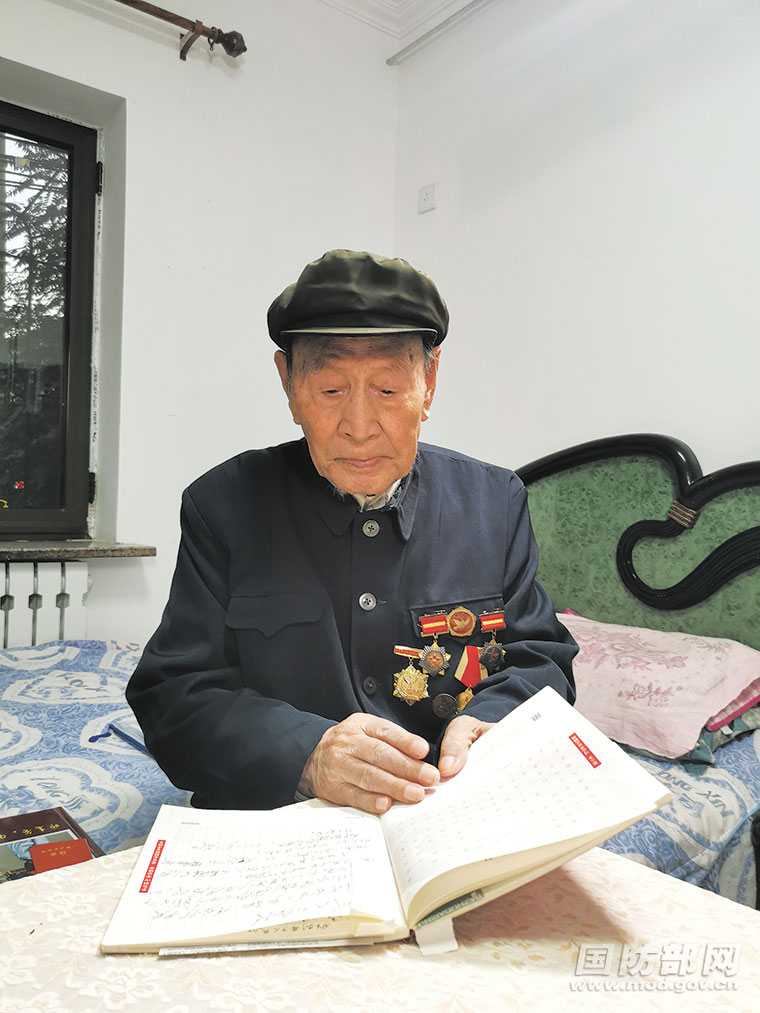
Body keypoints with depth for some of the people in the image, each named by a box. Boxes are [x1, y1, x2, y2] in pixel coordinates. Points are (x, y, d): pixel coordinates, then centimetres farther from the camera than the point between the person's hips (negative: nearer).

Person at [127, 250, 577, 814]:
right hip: (277, 832, 0)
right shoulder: (223, 507, -3)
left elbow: (541, 662, 5)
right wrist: (308, 754, -23)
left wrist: (485, 728, -16)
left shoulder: (497, 503, 3)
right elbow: (174, 696, -6)